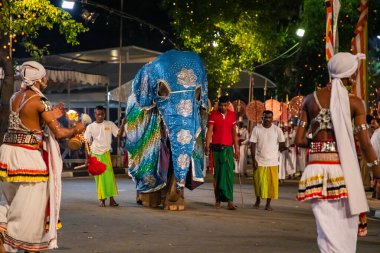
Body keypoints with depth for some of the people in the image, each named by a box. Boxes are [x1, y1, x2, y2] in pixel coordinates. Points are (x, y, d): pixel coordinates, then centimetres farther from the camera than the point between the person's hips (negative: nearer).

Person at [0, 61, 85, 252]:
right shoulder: (39, 101, -13)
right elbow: (59, 133, -10)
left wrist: (51, 114, 23)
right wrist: (77, 129, 9)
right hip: (27, 155, -7)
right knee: (31, 203, 4)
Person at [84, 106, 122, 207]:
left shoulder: (110, 124, 3)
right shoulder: (90, 127, 4)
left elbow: (119, 134, -5)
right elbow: (87, 143, 4)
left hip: (106, 153, -1)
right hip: (95, 154, 1)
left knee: (109, 175, -8)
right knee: (99, 177, 3)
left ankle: (112, 199, -4)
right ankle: (102, 199, 9)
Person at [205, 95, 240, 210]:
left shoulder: (232, 115, 10)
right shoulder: (213, 114, 2)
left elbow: (234, 133, 13)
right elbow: (209, 131, -4)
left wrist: (237, 148, 10)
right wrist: (207, 146, -14)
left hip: (228, 148, 1)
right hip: (216, 147, -1)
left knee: (229, 173, -8)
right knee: (217, 173, 5)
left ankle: (229, 200, -12)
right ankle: (218, 199, 13)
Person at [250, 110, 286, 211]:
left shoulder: (277, 130, 0)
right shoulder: (257, 129, -1)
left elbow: (282, 144, 4)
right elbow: (253, 145, -1)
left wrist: (285, 148, -18)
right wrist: (253, 159, -7)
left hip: (273, 162, 0)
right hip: (259, 162, 0)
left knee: (272, 183, 0)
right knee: (258, 183, 6)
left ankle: (268, 203, 12)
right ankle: (258, 201, 27)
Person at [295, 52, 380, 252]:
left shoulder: (311, 99, 5)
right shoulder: (354, 102, -3)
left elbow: (299, 140, 5)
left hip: (317, 168, 2)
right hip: (343, 168, -2)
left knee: (327, 231, 3)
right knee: (346, 229, 11)